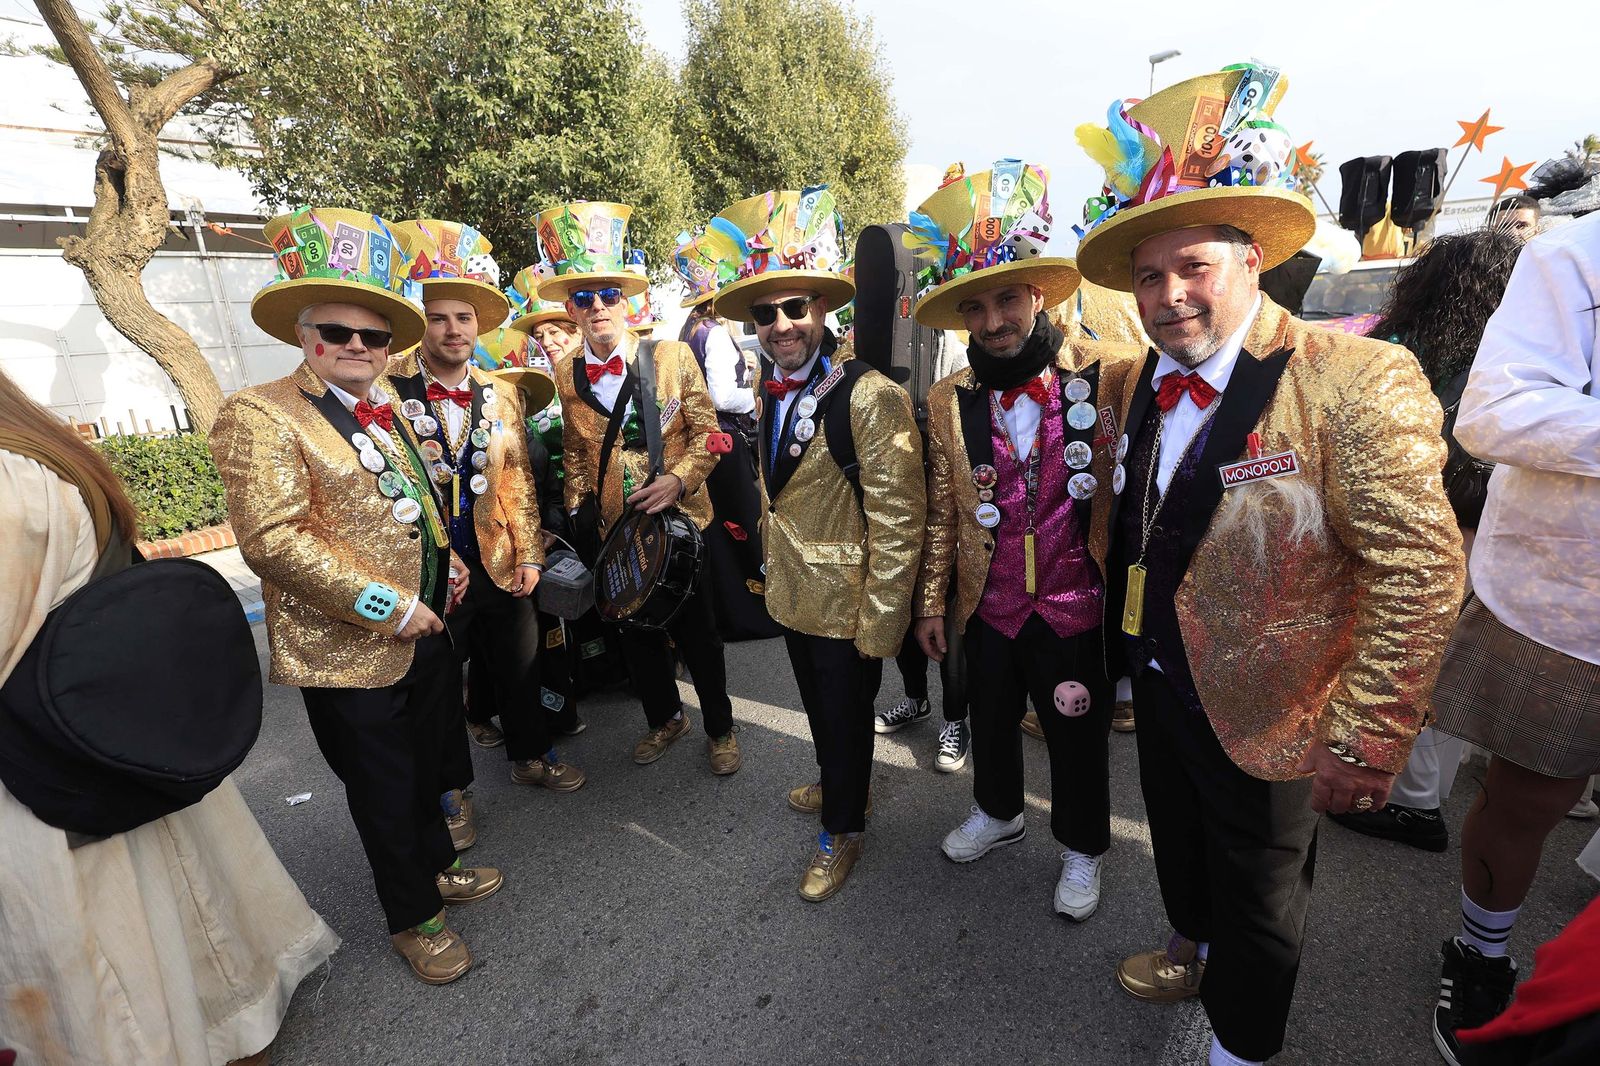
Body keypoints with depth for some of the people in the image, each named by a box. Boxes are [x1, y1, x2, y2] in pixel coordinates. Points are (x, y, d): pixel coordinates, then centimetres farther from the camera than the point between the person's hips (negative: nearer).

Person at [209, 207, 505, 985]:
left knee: (427, 768, 24)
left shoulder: (385, 409, 10)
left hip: (426, 635, 7)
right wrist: (386, 606, -22)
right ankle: (413, 917, 33)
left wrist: (446, 560, 5)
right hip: (348, 655, -7)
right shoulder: (260, 415, -13)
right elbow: (271, 539, -22)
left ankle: (437, 867, 47)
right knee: (384, 793, 11)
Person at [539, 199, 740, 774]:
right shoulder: (566, 375, 2)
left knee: (697, 630, 9)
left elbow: (706, 432, -6)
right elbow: (574, 450, 12)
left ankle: (720, 729, 30)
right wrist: (578, 508, 3)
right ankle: (665, 719, 40)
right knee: (636, 633, 17)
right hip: (614, 526, 4)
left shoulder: (673, 356, -8)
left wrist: (679, 479, -21)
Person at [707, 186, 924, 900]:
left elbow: (899, 521, -22)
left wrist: (877, 627, -20)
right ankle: (837, 784, 53)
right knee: (819, 706, 26)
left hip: (844, 607, -7)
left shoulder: (870, 398, -22)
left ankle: (843, 829, 38)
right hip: (792, 596, 7)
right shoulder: (772, 394, 4)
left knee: (845, 715, 13)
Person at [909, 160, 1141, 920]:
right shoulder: (948, 400, -2)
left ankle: (1083, 848, 43)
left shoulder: (1108, 376, -11)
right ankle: (997, 812, 51)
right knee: (991, 721, 23)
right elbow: (943, 511, 3)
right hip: (987, 608, 3)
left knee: (1078, 734, 16)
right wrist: (932, 601, 5)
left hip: (1076, 607, -2)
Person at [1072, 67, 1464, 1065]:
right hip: (1160, 681, 7)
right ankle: (1196, 950, 59)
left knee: (1257, 895, 18)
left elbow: (1420, 573, -23)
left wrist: (1363, 743, -22)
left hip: (1264, 715, -6)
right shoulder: (1146, 383, 0)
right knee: (1180, 844, 29)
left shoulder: (1356, 381, -22)